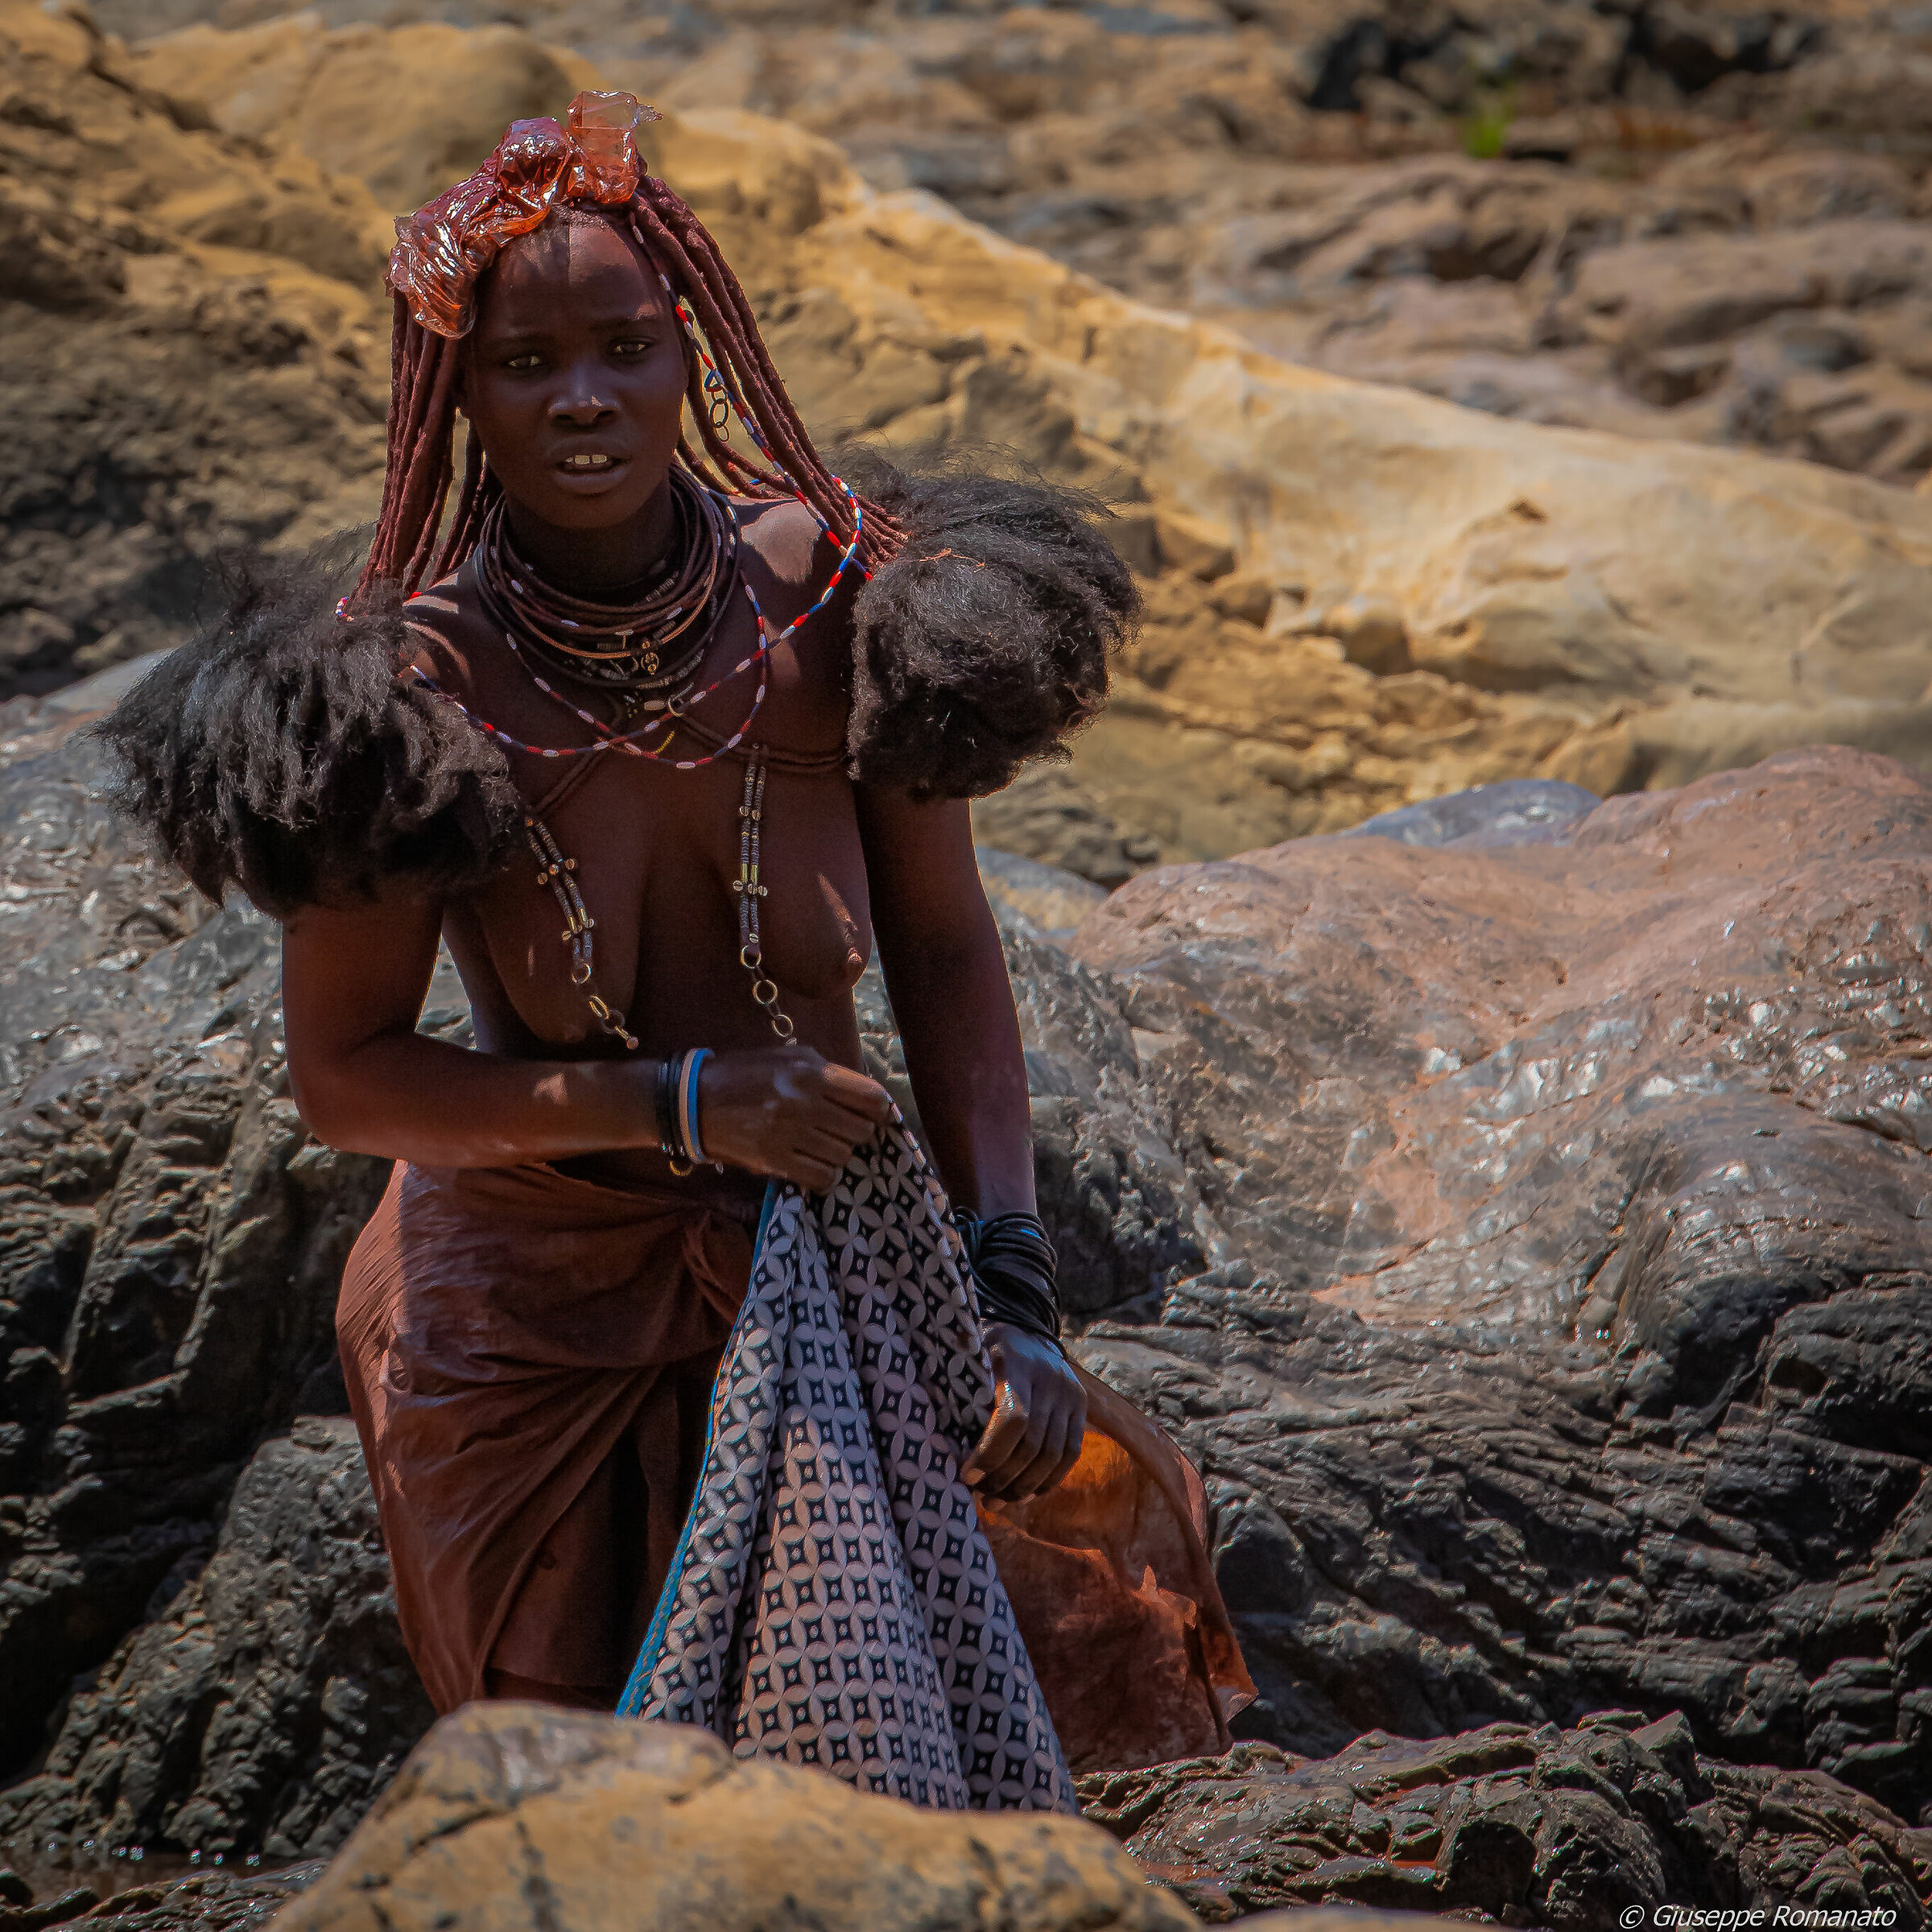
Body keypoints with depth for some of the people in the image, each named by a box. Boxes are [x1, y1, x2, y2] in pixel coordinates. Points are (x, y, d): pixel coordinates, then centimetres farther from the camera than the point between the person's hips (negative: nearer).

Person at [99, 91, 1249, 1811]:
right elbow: (343, 1080, -12)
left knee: (898, 1753, 9)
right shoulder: (412, 689, -19)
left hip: (840, 1287, 1)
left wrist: (1014, 1294, -9)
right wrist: (681, 1103, -21)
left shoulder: (828, 603, -14)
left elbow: (945, 952, -2)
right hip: (545, 1329, -1)